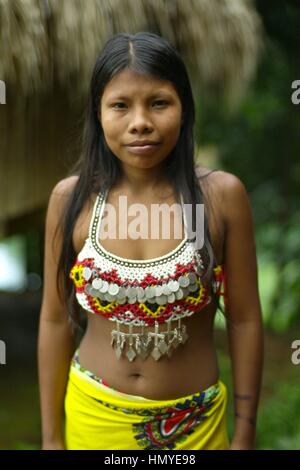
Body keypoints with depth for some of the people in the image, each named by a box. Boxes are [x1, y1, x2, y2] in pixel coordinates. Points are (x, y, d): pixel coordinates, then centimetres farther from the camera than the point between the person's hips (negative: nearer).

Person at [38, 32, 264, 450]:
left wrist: (244, 436, -3)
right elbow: (56, 319, -3)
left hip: (195, 422, -1)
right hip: (93, 417, 1)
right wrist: (51, 437, 2)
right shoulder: (70, 197, -10)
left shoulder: (222, 194, -14)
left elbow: (244, 320, -7)